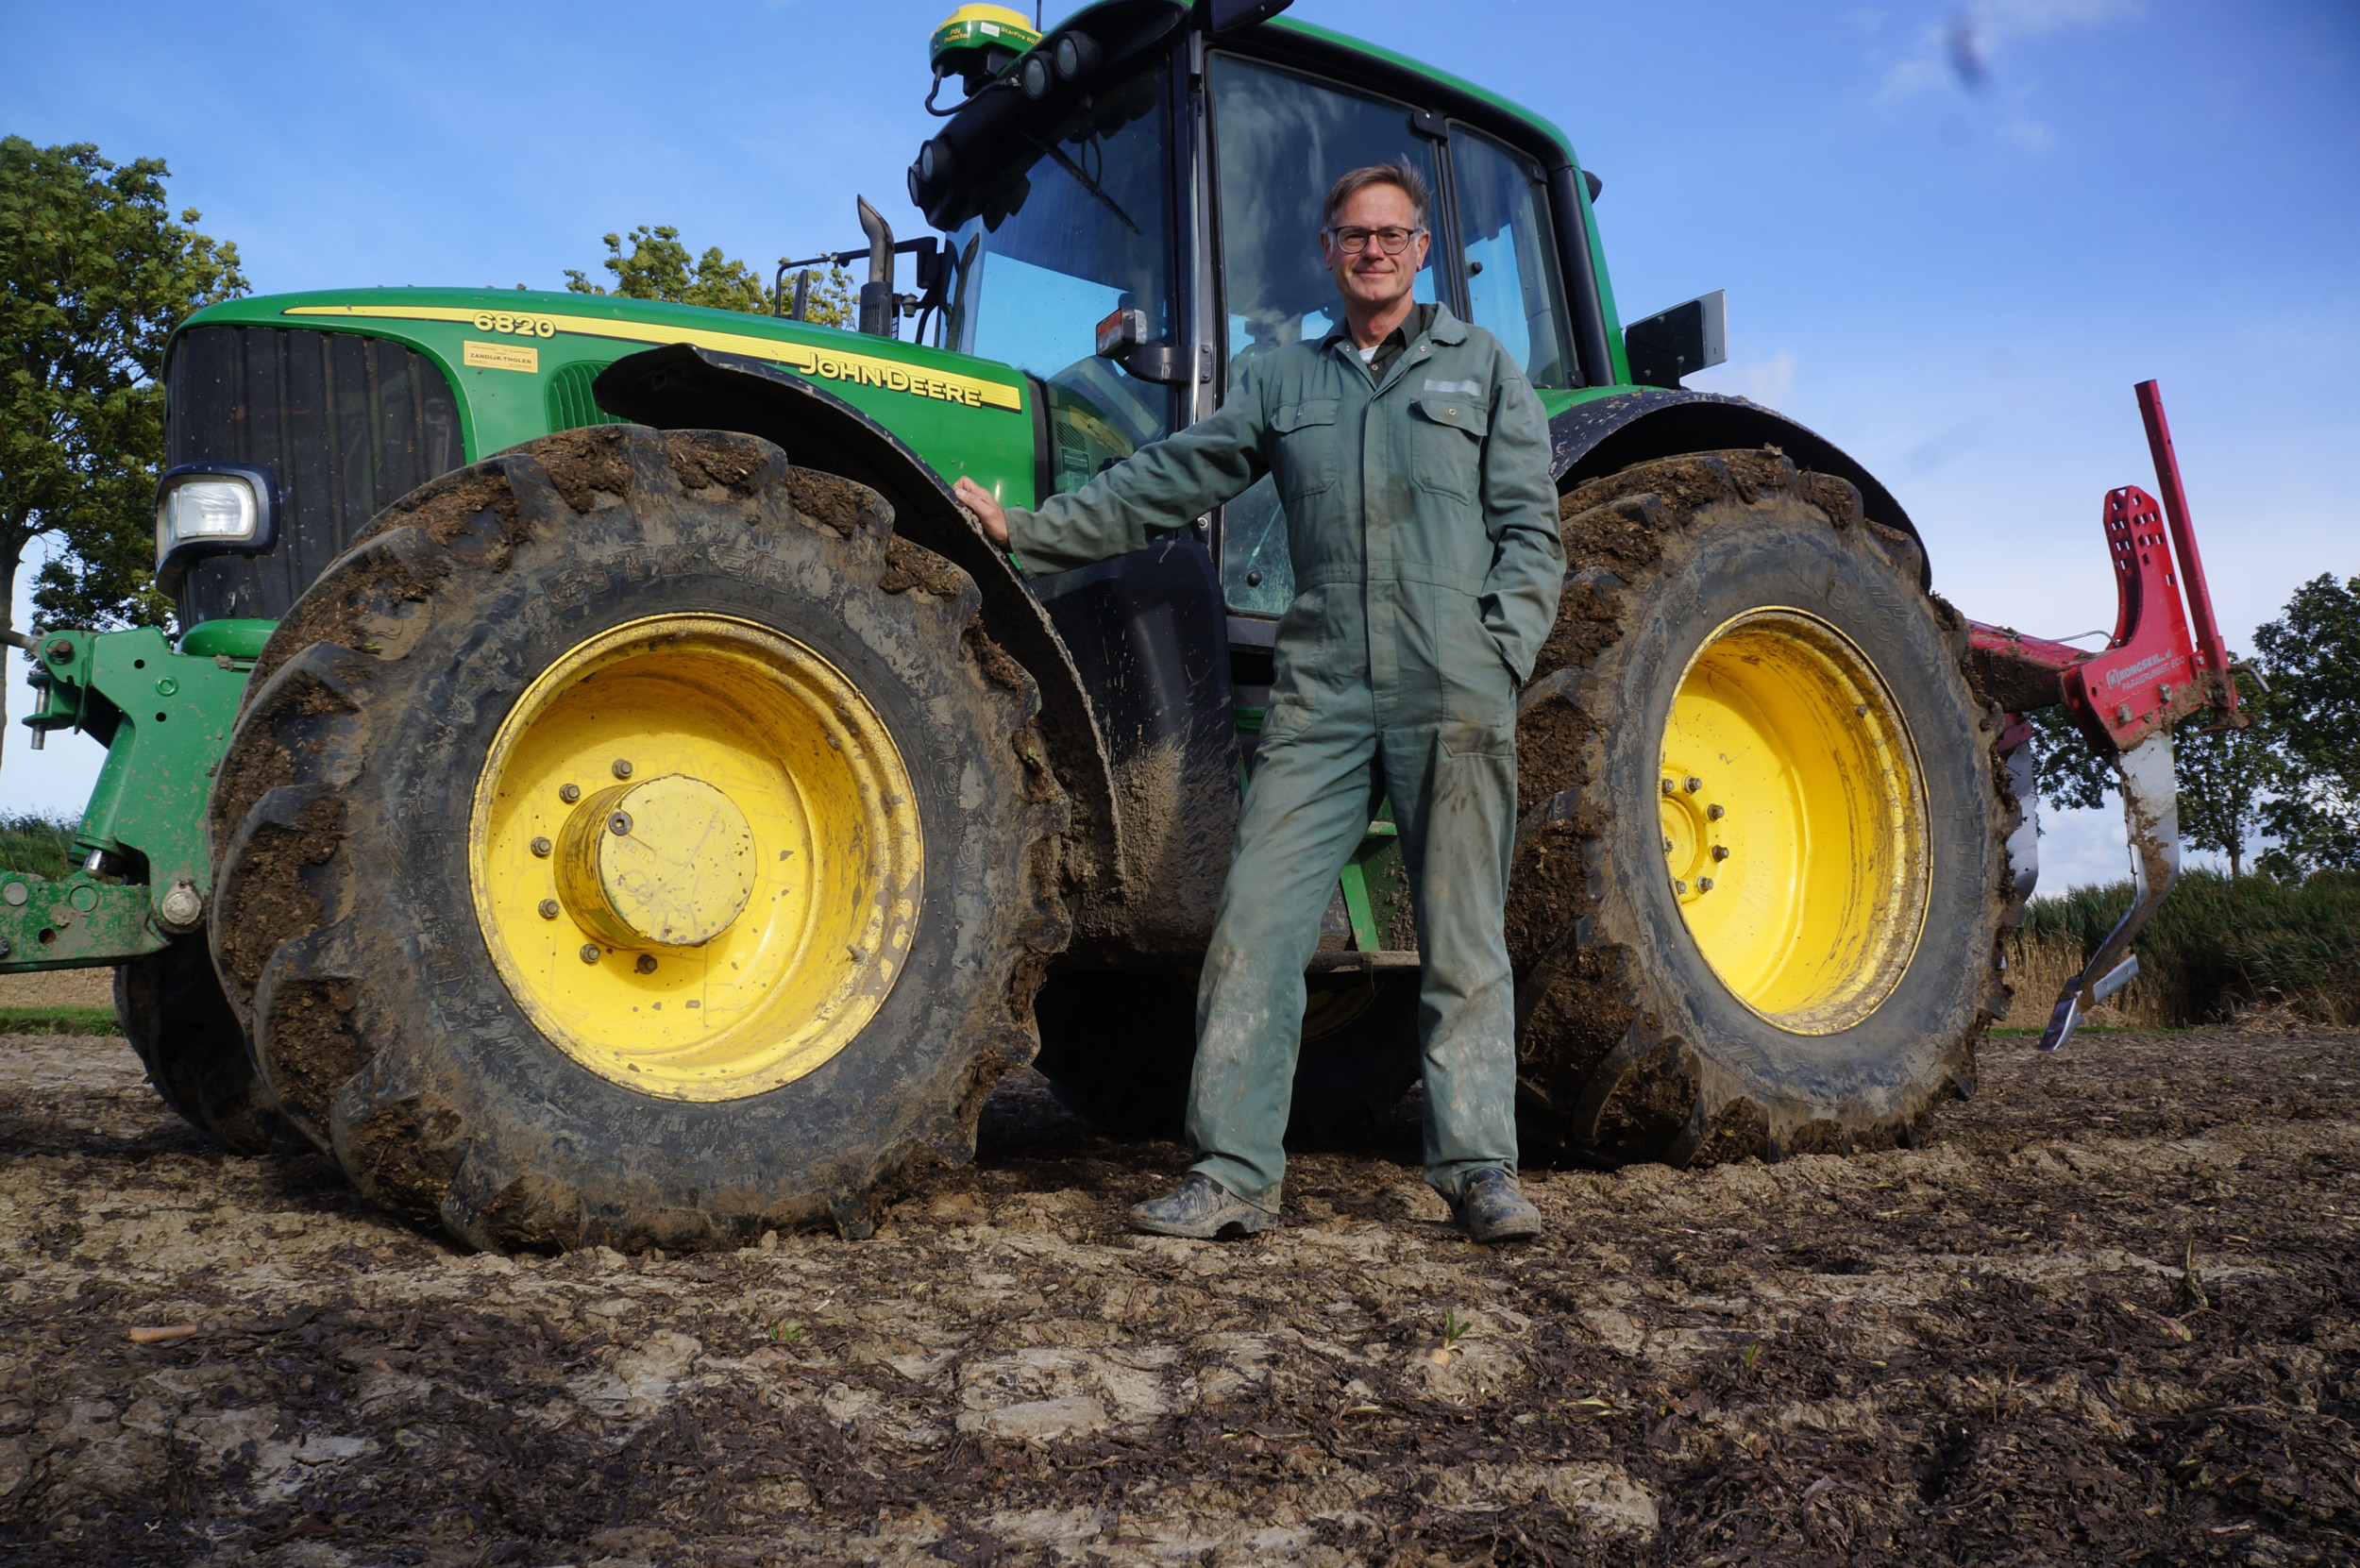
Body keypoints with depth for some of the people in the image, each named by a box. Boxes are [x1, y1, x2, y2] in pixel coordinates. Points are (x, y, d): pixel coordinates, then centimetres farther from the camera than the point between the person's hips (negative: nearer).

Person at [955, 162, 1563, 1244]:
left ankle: (1480, 1172, 10)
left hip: (1454, 697, -2)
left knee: (1463, 940, 0)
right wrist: (1028, 535, 14)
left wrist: (1502, 654, -6)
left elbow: (1530, 531, 8)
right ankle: (1234, 1173, 2)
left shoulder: (1483, 369, 13)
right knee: (1256, 921, -4)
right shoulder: (1282, 381, 19)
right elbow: (1164, 484, 18)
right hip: (1321, 690, 2)